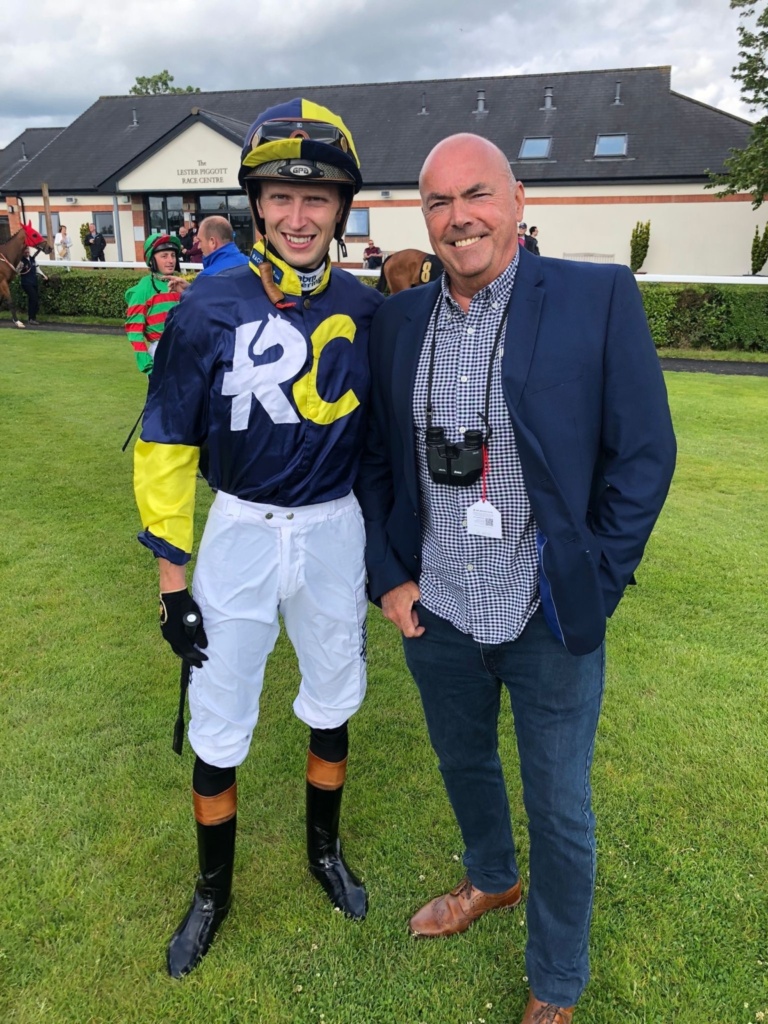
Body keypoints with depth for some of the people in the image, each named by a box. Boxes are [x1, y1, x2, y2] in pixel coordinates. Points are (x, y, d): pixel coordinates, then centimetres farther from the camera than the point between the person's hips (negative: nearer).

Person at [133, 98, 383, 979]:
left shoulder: (365, 310, -4)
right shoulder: (208, 309, -11)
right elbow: (166, 449, -6)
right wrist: (172, 578, -6)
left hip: (335, 532, 3)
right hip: (240, 532, -2)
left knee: (333, 704, 19)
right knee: (217, 725, 9)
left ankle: (324, 850, 46)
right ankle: (213, 890, 37)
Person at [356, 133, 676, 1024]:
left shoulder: (598, 298, -11)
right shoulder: (396, 321, 0)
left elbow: (644, 454, -9)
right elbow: (375, 458, 7)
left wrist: (590, 592, -10)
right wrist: (387, 577, 0)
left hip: (549, 625, -3)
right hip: (434, 615, 4)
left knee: (559, 812, 15)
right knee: (463, 764, 26)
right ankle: (491, 880, 59)